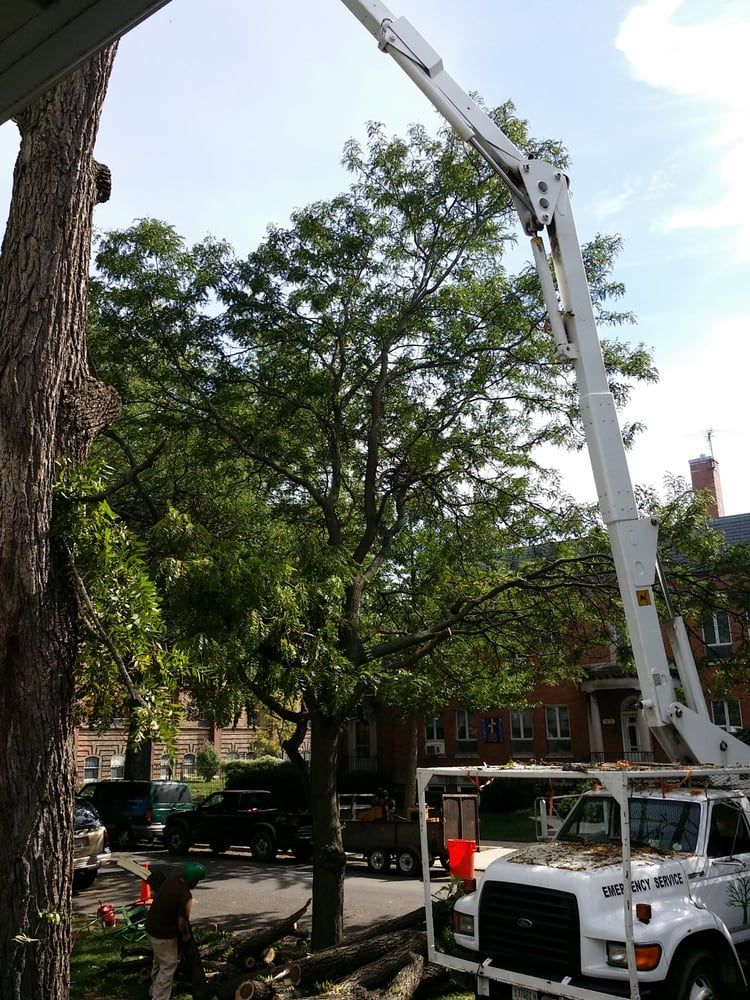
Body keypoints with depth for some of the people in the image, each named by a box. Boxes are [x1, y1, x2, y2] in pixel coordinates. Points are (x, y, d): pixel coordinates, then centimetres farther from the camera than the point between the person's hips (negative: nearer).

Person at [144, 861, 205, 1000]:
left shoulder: (174, 876, -10)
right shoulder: (185, 896, -30)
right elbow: (182, 923, -22)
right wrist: (186, 935, -2)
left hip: (151, 926, 9)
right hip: (164, 934, -9)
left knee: (159, 961, 27)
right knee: (168, 966, 6)